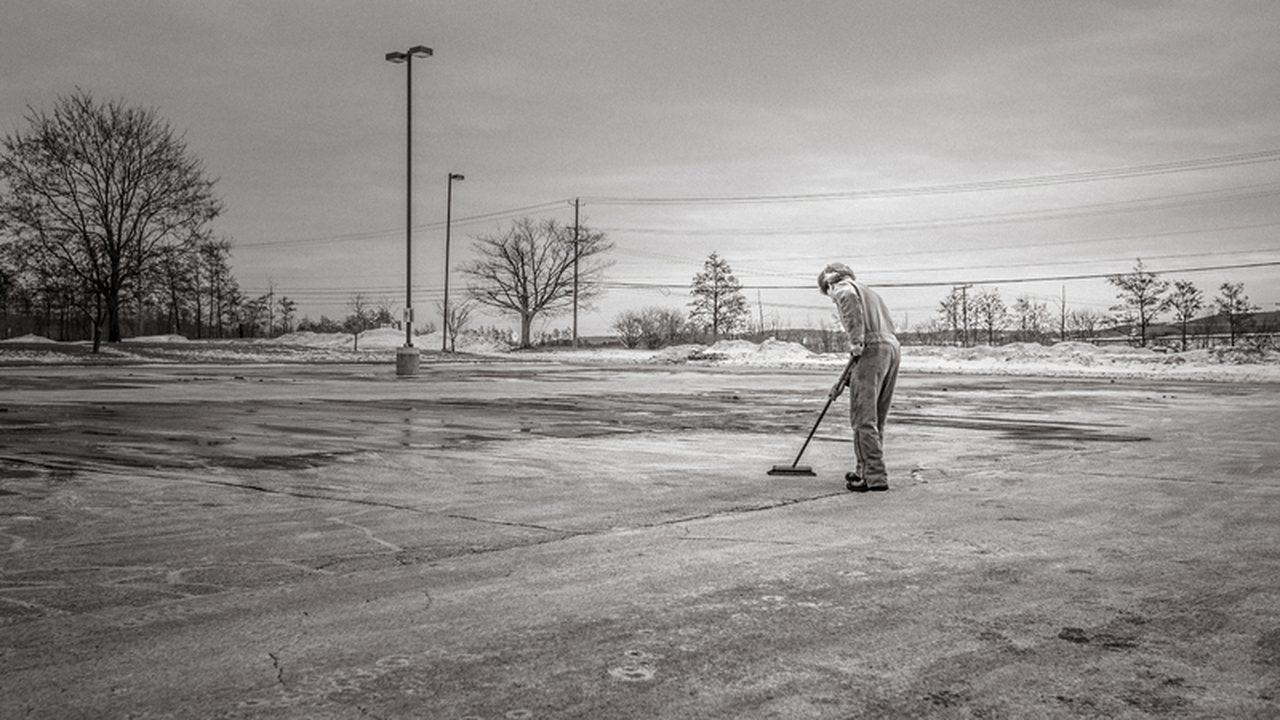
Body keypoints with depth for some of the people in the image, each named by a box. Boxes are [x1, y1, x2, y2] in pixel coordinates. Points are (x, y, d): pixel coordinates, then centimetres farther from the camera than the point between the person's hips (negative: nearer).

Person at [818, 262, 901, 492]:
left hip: (872, 350, -8)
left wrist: (856, 341, -24)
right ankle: (865, 470, 25)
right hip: (893, 347, 9)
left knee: (864, 419, -6)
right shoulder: (871, 293, 34)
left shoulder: (843, 289, 8)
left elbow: (849, 299, -19)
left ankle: (875, 477, -9)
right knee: (876, 419, 16)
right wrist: (846, 379, 31)